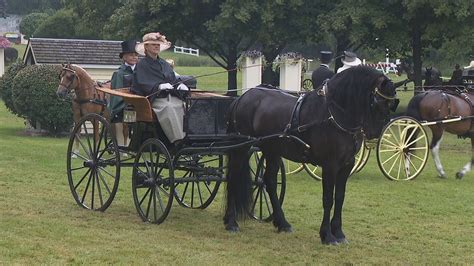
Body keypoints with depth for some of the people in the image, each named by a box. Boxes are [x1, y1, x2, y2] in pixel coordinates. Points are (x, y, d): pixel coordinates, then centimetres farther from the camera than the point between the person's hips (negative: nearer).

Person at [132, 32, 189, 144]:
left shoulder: (165, 64, 28)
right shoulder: (141, 65, 9)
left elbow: (174, 80, 24)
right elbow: (142, 84, -4)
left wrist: (180, 85, -1)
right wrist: (159, 86, -20)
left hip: (172, 96, 5)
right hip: (155, 98, -5)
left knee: (184, 106, -28)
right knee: (168, 108, -37)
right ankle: (178, 141, -43)